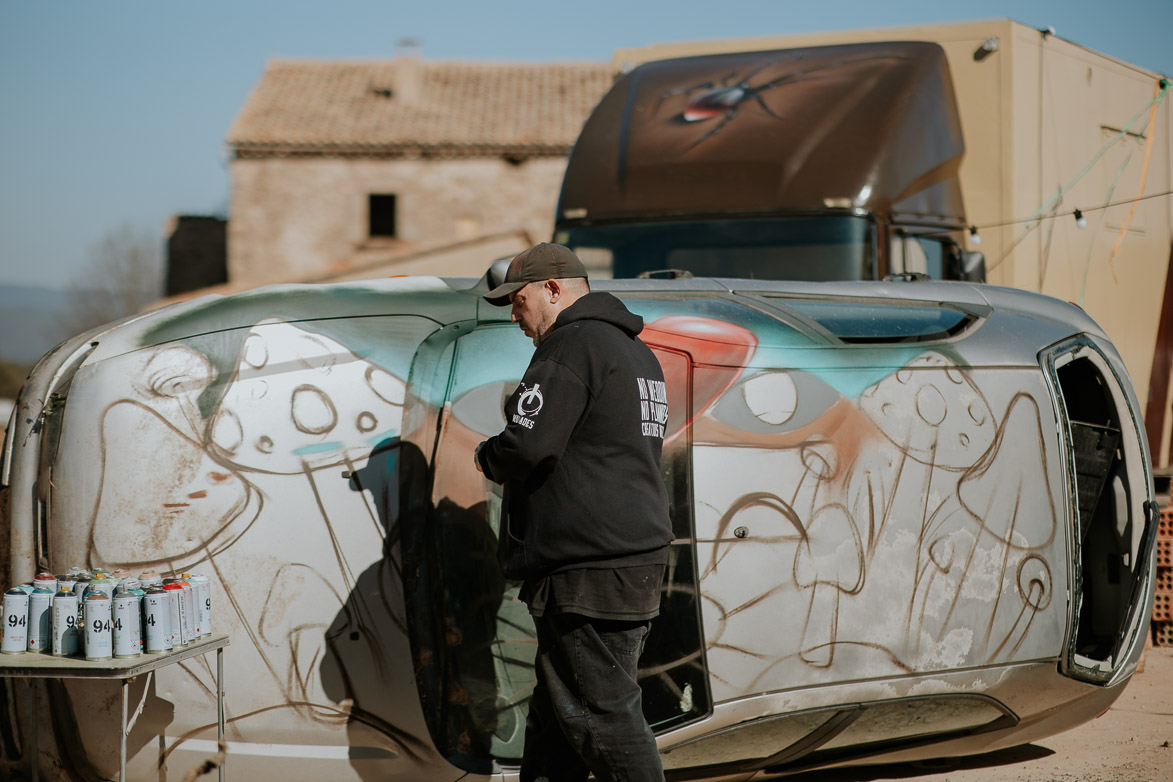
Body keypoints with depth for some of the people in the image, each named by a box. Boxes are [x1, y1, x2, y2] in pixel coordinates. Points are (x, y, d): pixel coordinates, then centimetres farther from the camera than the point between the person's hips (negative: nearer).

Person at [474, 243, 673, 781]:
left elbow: (527, 446, -21)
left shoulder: (570, 346, -12)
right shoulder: (637, 351, 20)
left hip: (586, 571, -10)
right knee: (554, 715, 16)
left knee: (601, 713, -7)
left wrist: (487, 458, 1)